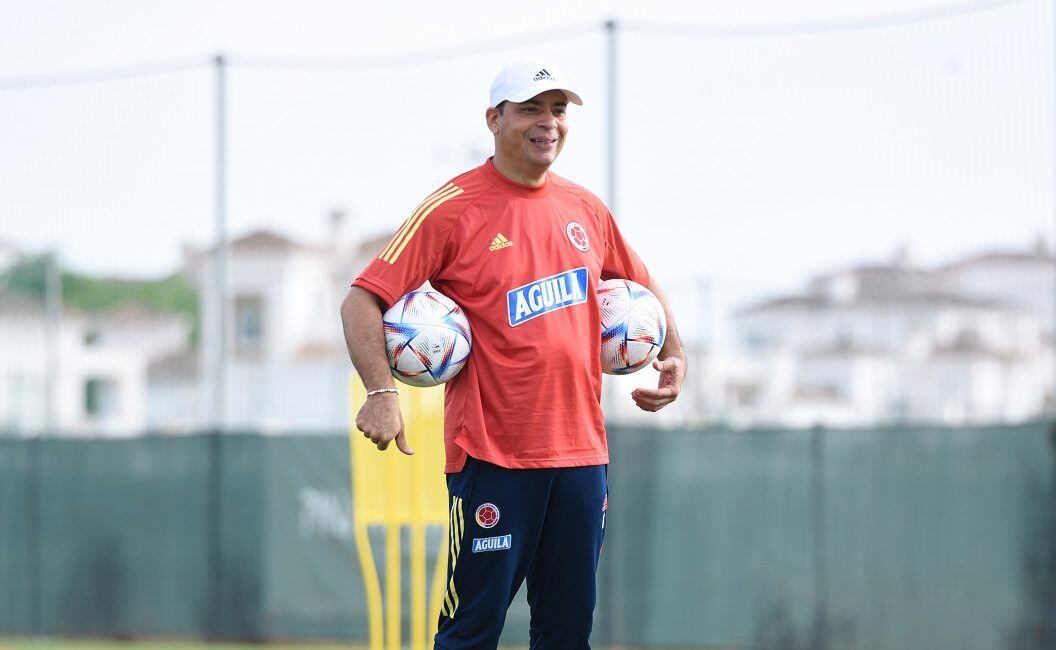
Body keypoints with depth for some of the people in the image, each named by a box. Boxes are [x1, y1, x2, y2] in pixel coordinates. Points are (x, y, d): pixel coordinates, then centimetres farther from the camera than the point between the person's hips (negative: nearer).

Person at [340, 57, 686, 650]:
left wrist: (674, 354, 13)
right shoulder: (454, 208, -6)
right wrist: (382, 391, -22)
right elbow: (363, 301, -9)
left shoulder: (585, 209, 11)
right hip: (493, 457, -6)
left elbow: (642, 284, 29)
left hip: (581, 453, 6)